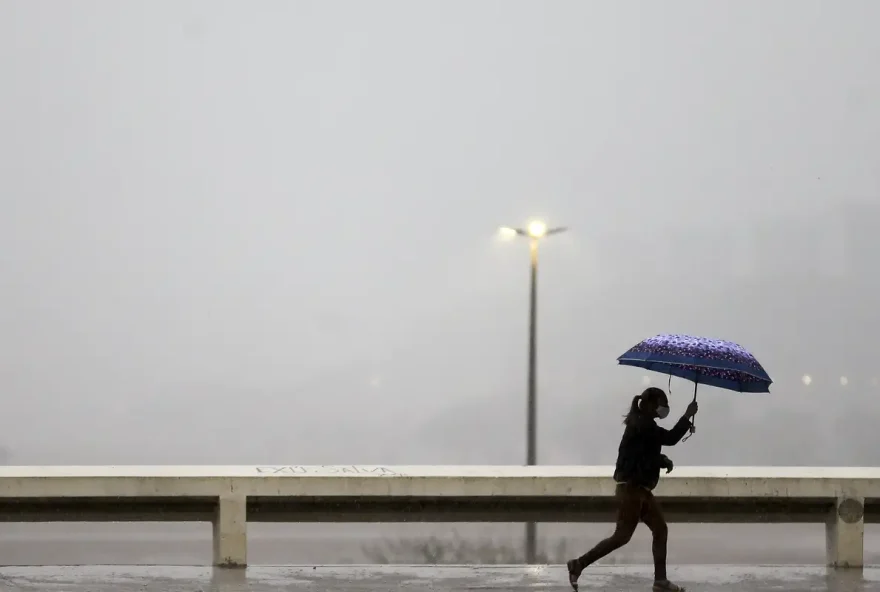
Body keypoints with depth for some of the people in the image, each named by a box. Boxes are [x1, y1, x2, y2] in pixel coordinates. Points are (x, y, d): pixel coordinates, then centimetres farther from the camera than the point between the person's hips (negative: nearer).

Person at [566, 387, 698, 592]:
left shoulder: (644, 425, 16)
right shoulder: (641, 425, -15)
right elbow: (670, 438, -23)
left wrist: (662, 460, 1)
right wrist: (687, 416, -16)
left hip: (640, 488, 10)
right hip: (631, 488, -10)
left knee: (660, 530, 7)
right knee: (622, 535, -7)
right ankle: (579, 564, 1)